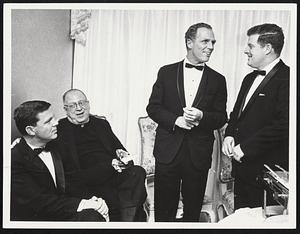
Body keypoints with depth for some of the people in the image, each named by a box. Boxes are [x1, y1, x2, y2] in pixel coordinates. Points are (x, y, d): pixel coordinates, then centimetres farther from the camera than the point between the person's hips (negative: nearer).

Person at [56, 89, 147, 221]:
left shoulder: (101, 124, 26)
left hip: (114, 172, 5)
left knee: (138, 172, -27)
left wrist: (122, 155, -2)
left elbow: (118, 147, 27)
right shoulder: (60, 130, 9)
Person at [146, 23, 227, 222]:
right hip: (168, 151, 0)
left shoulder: (218, 80, 6)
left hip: (199, 154, 1)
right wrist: (175, 120, -14)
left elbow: (221, 118, 4)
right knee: (164, 210, 7)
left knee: (193, 211, 10)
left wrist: (201, 116, -16)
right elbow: (153, 107, 2)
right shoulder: (166, 73, 4)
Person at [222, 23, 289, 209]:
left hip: (266, 170, -8)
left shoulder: (286, 79, -14)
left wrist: (245, 148, -19)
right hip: (242, 166, 8)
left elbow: (284, 124, -23)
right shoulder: (250, 79, 16)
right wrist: (229, 135, 2)